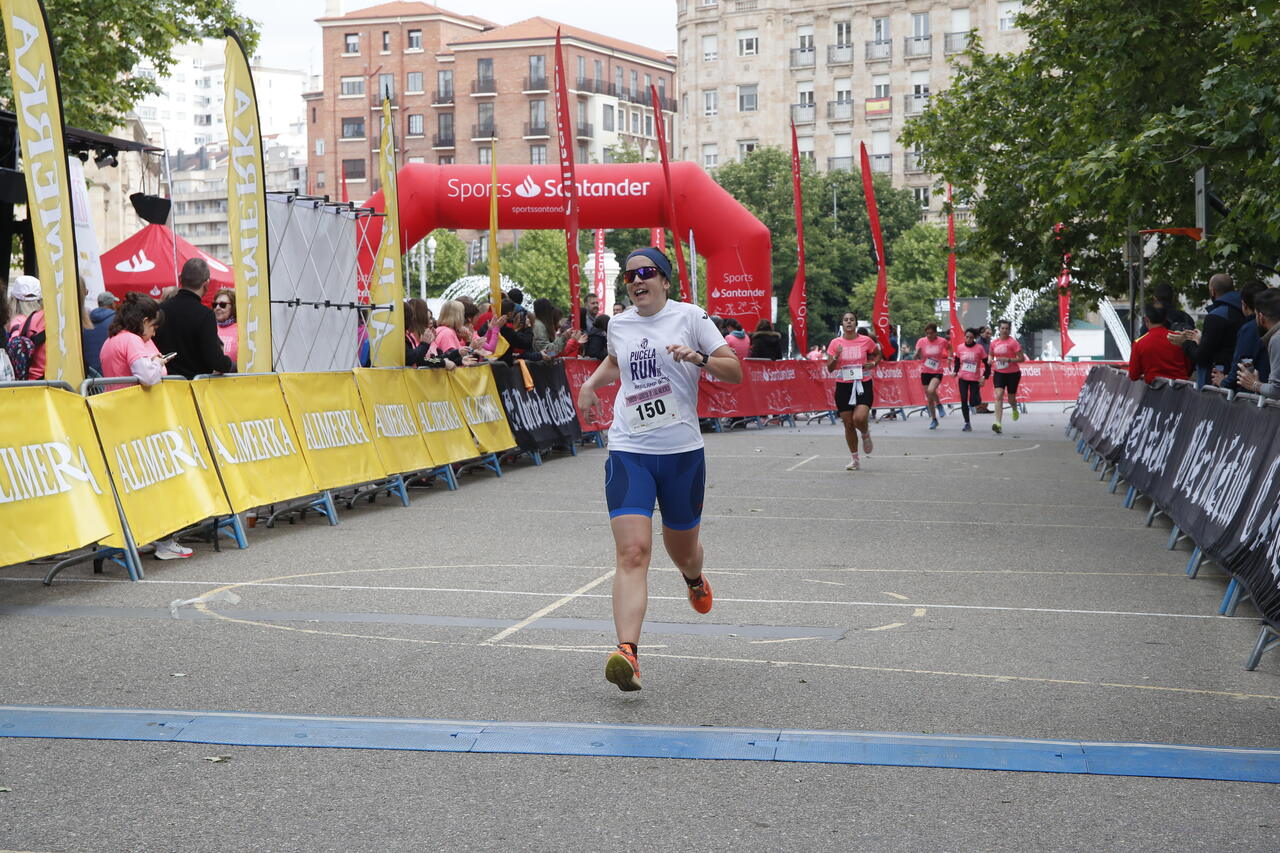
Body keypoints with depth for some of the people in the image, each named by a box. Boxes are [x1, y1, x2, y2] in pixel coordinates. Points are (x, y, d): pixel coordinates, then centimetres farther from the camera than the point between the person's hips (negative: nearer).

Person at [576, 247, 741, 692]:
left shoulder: (689, 316, -1)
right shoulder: (618, 325, 10)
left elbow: (735, 371, -4)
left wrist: (698, 358, -21)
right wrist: (592, 382, 15)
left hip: (682, 452, -1)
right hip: (628, 451, 1)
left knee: (682, 551, 16)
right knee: (632, 552, -16)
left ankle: (694, 580, 54)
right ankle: (627, 653, -26)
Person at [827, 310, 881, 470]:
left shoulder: (866, 340, -2)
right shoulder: (835, 343, 0)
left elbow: (878, 354, 16)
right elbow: (830, 368, 2)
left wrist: (873, 363, -4)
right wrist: (836, 357, -17)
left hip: (863, 385, -2)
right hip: (843, 386, 2)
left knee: (859, 418, -22)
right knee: (848, 424, 5)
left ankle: (866, 434, 15)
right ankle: (855, 459, 19)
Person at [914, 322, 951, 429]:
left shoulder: (942, 341, -7)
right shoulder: (921, 341, -5)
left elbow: (949, 347, 16)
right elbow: (916, 357, -7)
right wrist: (917, 353, -28)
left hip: (937, 372, -3)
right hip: (925, 372, 3)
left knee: (931, 391, -28)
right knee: (929, 398, 8)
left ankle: (939, 404, 5)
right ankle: (934, 419, 25)